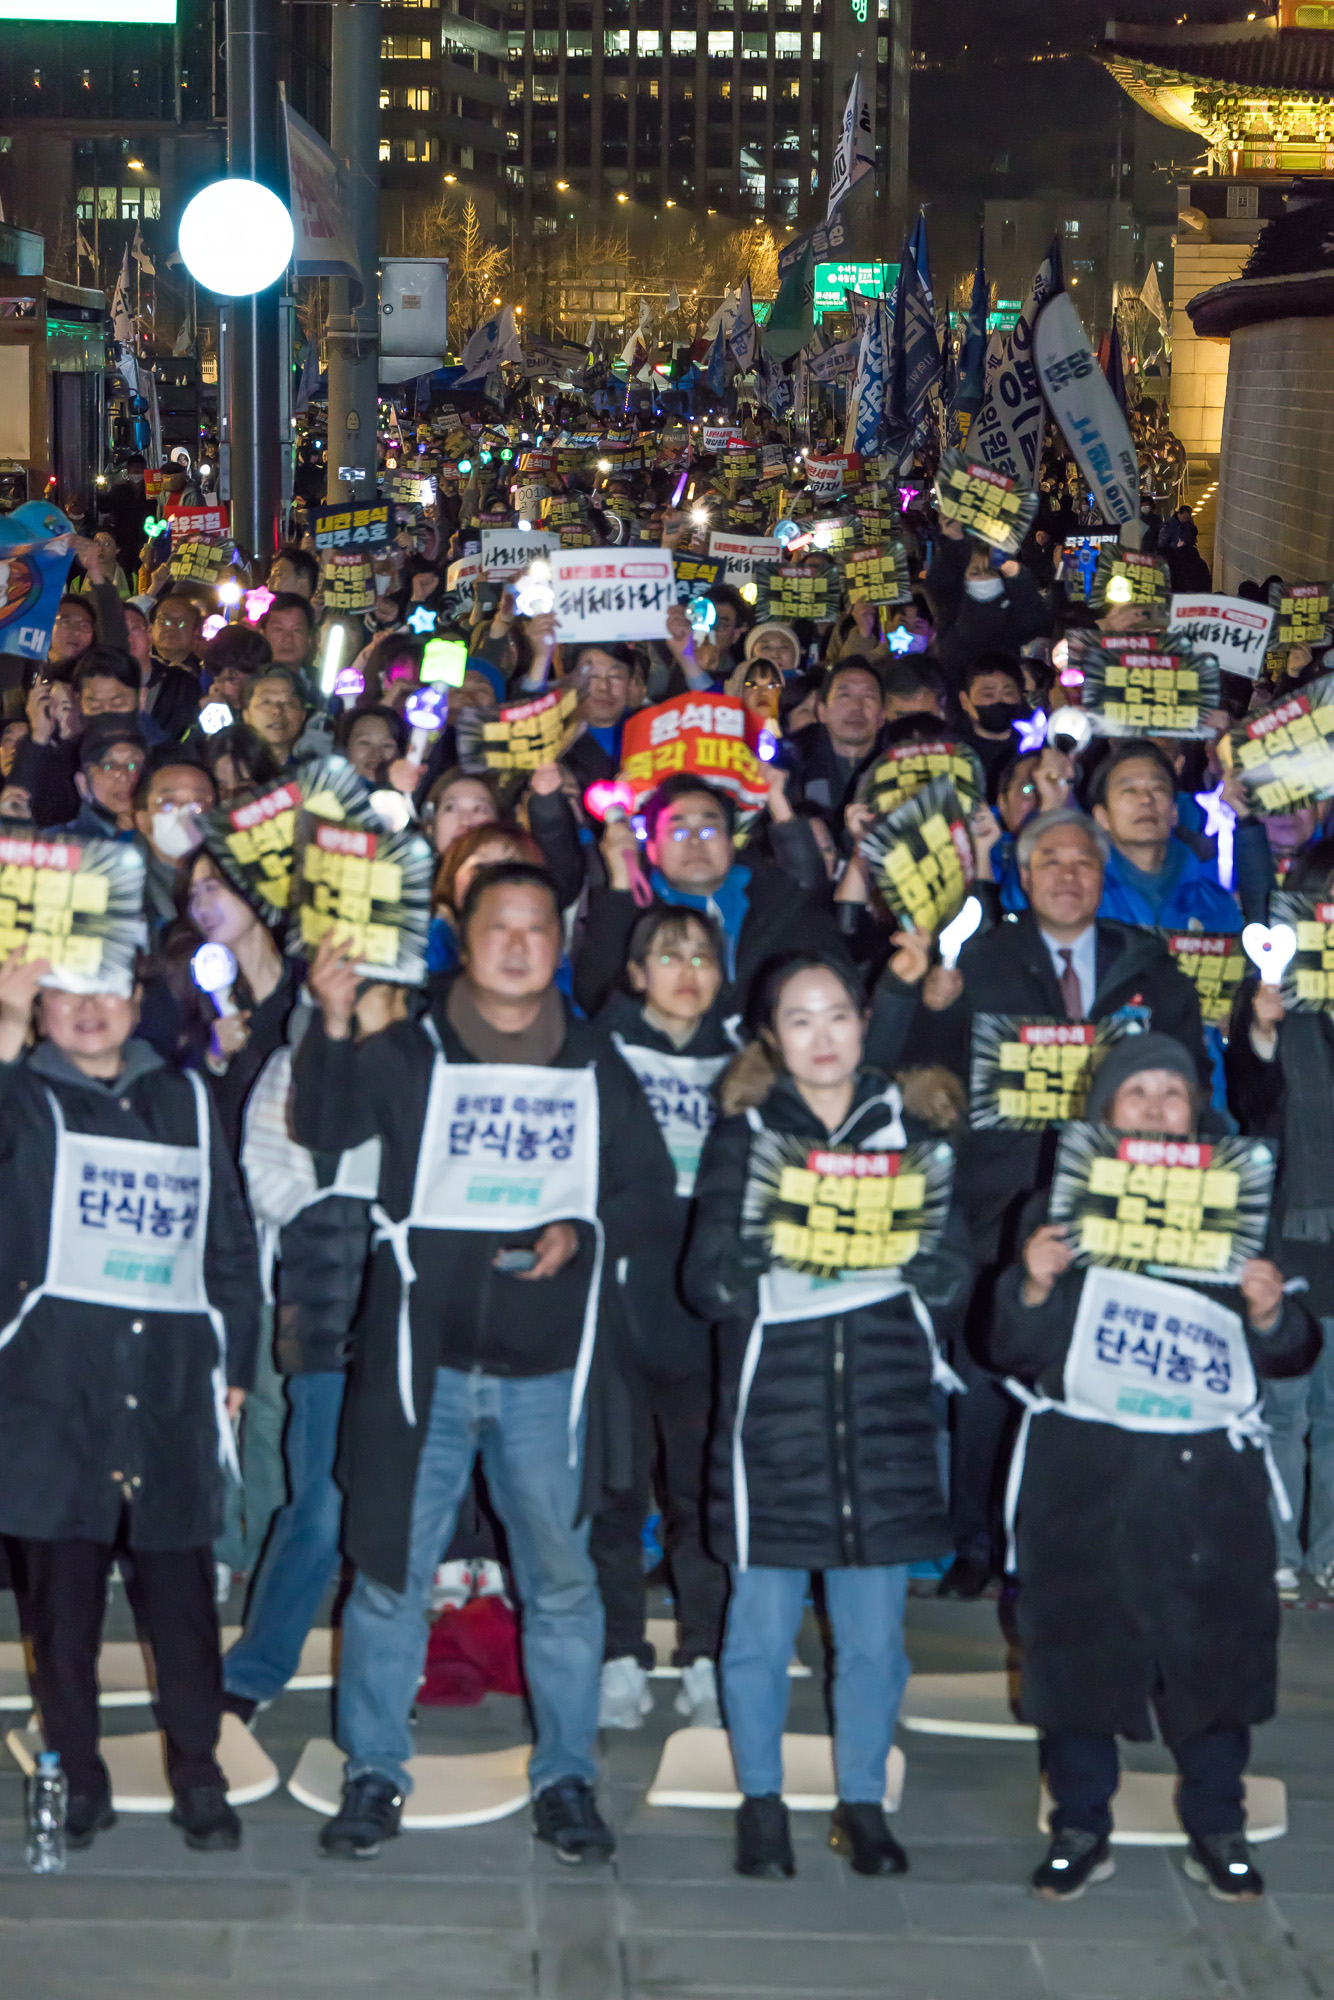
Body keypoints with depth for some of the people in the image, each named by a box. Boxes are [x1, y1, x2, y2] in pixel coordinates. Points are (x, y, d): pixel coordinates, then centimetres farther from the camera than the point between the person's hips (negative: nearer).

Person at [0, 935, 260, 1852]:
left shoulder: (185, 1099, 14)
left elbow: (231, 1242, 15)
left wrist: (236, 1365, 10)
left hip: (170, 1393, 2)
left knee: (182, 1593, 2)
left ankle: (200, 1778, 12)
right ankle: (79, 1781, 15)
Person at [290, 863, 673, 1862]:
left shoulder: (597, 1068, 10)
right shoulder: (407, 1052, 3)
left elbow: (650, 1187, 12)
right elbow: (325, 1127, -11)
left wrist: (583, 1235, -8)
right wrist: (333, 1026, -27)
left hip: (546, 1366, 1)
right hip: (421, 1355, -1)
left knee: (562, 1576, 6)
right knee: (392, 1569, 4)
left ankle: (566, 1776, 18)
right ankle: (374, 1772, 15)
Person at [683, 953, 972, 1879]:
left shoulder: (907, 1133, 11)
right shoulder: (742, 1137, 7)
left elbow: (955, 1279, 5)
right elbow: (709, 1282, -1)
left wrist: (907, 1243, -15)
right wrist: (764, 1246, -21)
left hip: (887, 1415, 1)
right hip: (776, 1411, -1)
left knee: (875, 1630, 4)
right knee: (763, 1623, 1)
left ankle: (864, 1802, 19)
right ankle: (762, 1801, 18)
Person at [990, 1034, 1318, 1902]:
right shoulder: (1063, 1209, 5)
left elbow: (1291, 1356, 9)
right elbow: (1013, 1351, 2)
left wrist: (1270, 1312, -12)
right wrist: (1034, 1287, -17)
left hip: (1208, 1472, 1)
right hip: (1084, 1472, -1)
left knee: (1218, 1639, 2)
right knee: (1078, 1638, 1)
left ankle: (1218, 1828, 19)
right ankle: (1081, 1825, 17)